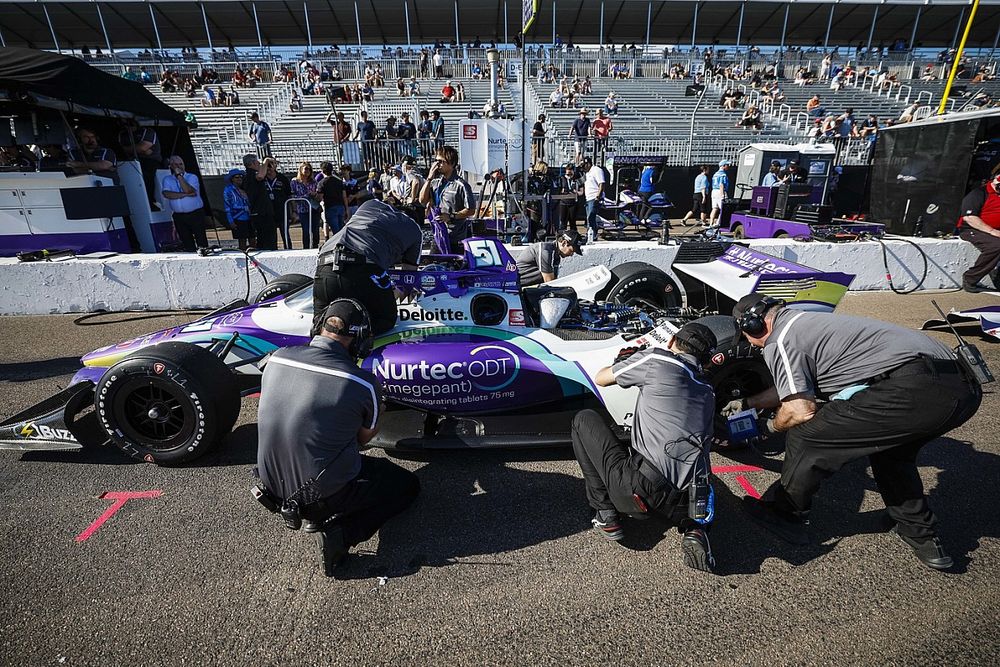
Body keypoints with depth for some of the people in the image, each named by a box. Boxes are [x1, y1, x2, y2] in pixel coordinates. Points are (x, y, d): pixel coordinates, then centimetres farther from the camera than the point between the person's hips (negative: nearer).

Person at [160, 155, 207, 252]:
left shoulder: (192, 177, 3)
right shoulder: (167, 179, 9)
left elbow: (188, 190, -15)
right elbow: (166, 194, -9)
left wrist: (179, 175, -13)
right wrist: (185, 194, -15)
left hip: (195, 214, -3)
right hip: (179, 216, 3)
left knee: (201, 240, -7)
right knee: (187, 242, 5)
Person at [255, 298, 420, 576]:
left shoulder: (277, 358, -8)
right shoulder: (363, 383, -21)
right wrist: (375, 411, 20)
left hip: (272, 482, 6)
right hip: (325, 494, -6)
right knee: (408, 485, 14)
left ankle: (307, 512, 14)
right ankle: (340, 533, -5)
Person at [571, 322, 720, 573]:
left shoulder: (657, 359, 0)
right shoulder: (707, 390, 19)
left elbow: (601, 379, 10)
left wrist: (622, 362, 34)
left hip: (640, 489, -6)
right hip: (688, 500, 6)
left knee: (584, 420, 12)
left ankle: (606, 516, 10)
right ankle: (694, 529, 9)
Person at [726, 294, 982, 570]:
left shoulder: (778, 343, -4)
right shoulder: (800, 320, 26)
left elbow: (801, 410, -9)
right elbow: (794, 386, 40)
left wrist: (773, 426, 13)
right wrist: (747, 402, 50)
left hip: (915, 389, -10)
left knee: (804, 436, -1)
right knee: (890, 443, 35)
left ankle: (785, 514, 18)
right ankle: (922, 535, 38)